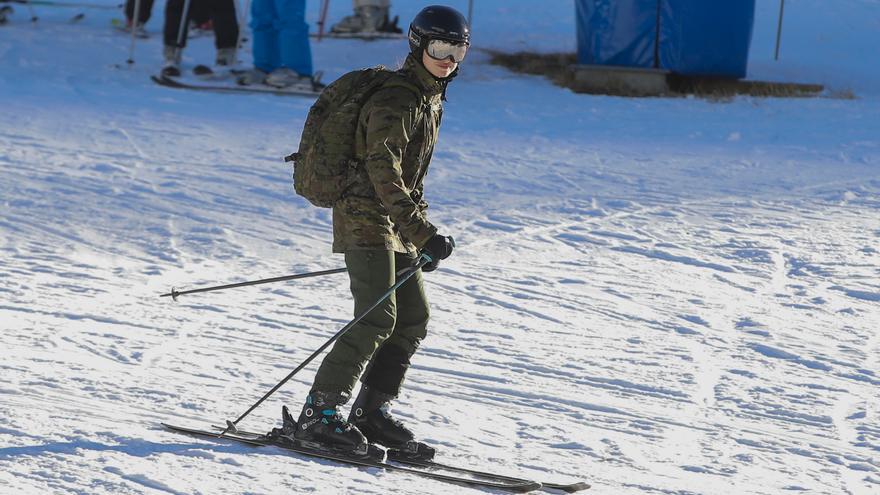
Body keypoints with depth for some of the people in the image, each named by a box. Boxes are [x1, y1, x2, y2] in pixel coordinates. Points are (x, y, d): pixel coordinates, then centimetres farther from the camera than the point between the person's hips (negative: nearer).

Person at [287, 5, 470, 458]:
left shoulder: (432, 97, 12)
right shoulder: (394, 101, -18)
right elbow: (383, 174, -26)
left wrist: (420, 231, 22)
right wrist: (423, 233, -31)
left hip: (397, 222, 10)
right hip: (366, 217, -10)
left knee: (414, 318, 7)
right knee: (377, 319, -17)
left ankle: (372, 412, 14)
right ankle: (318, 415, -14)